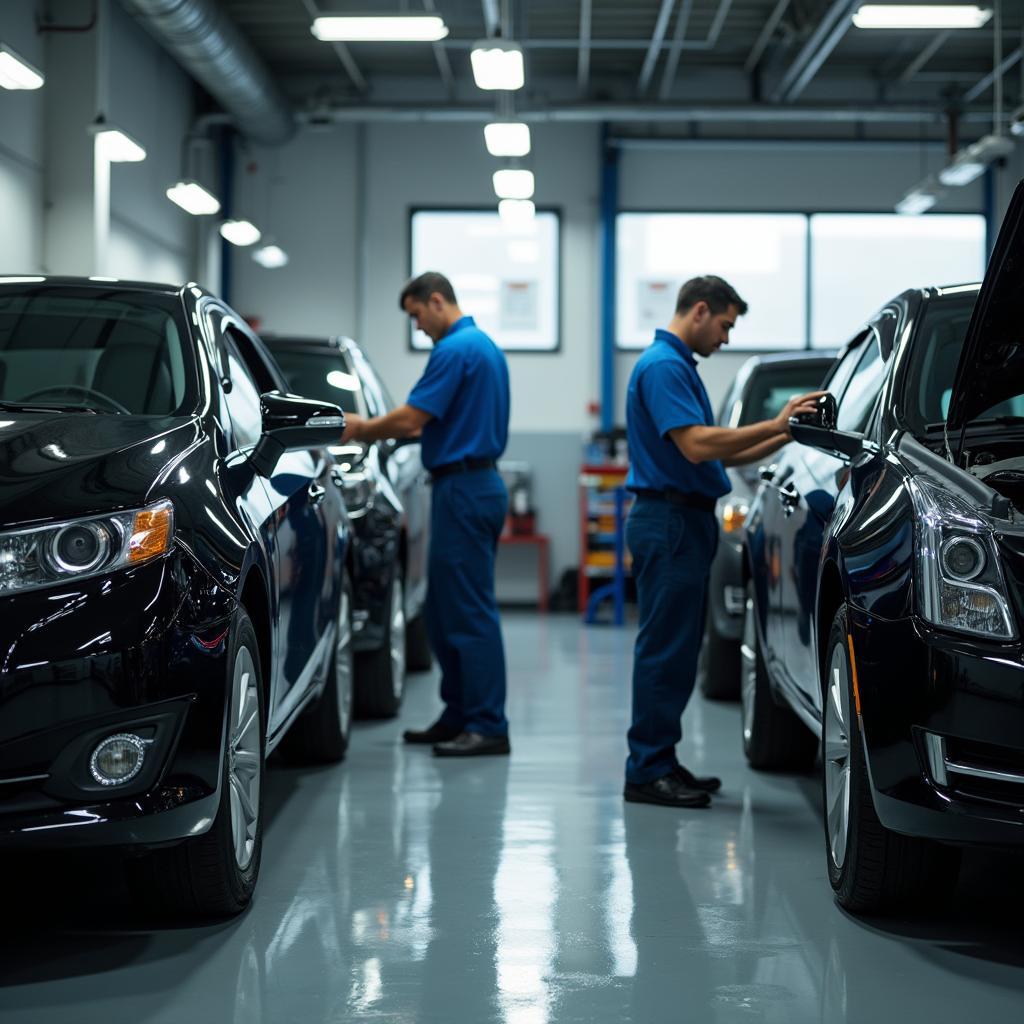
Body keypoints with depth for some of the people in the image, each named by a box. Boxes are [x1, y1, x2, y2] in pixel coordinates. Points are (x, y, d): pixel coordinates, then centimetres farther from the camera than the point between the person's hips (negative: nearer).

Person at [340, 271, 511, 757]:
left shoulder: (455, 350, -15)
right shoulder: (484, 345, 17)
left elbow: (412, 416, -19)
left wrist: (362, 429, -2)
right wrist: (375, 430, 15)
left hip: (463, 489, -10)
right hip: (478, 484, 10)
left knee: (469, 611, -7)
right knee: (445, 609, 14)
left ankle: (488, 726, -5)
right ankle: (460, 714, 19)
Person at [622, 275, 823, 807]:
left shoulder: (680, 366, 19)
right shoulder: (662, 366, -14)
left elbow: (723, 453, 21)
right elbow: (696, 445, -24)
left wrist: (785, 434, 11)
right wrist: (774, 425, -22)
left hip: (686, 522, 11)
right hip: (668, 521, -11)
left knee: (677, 649, 12)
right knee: (664, 648, -7)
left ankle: (660, 762, 18)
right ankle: (647, 772, -3)